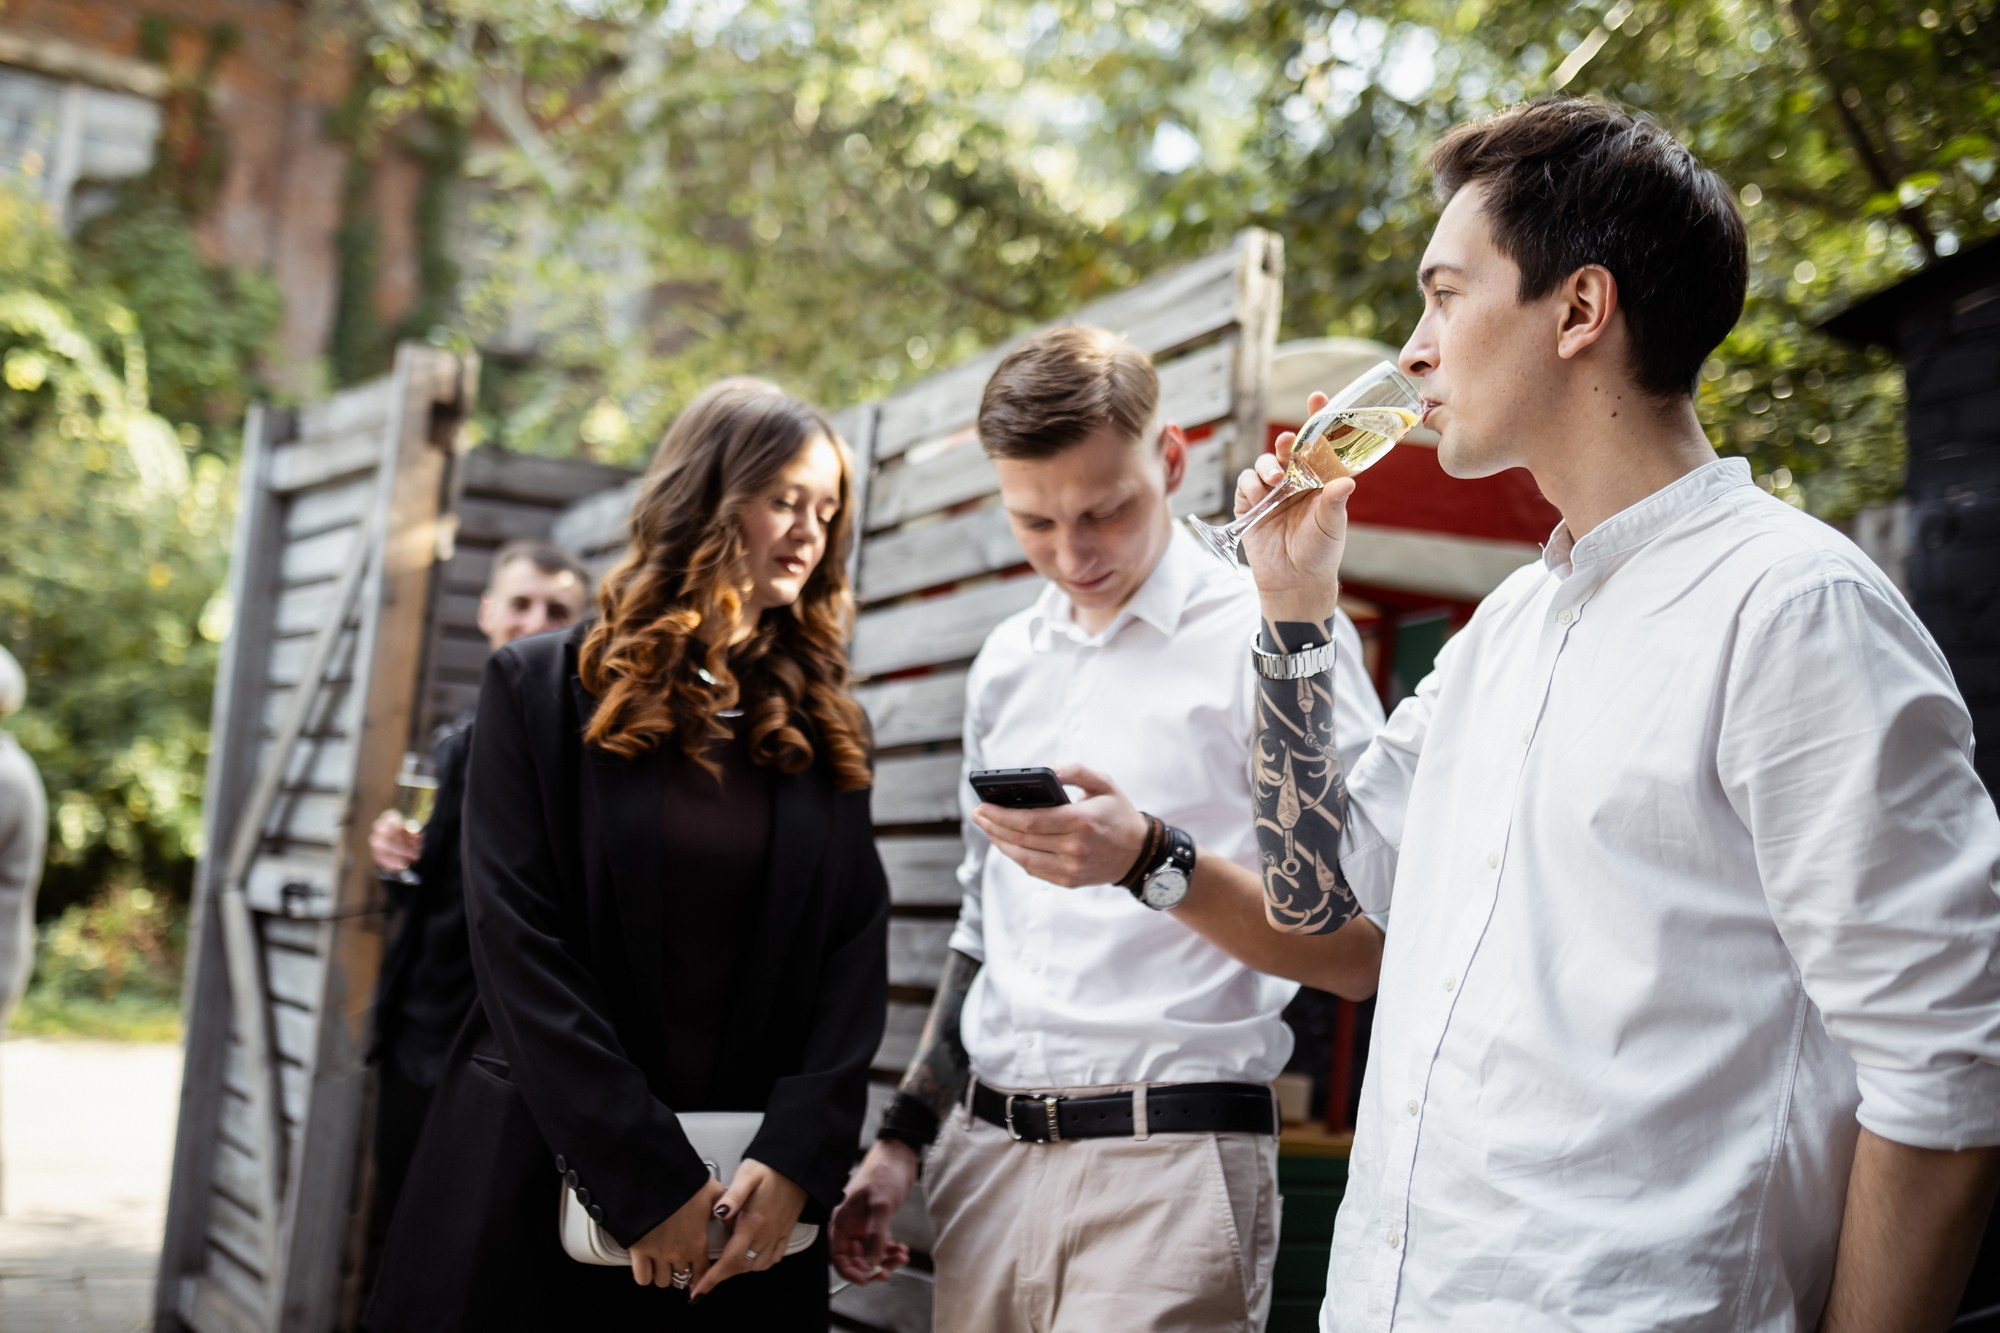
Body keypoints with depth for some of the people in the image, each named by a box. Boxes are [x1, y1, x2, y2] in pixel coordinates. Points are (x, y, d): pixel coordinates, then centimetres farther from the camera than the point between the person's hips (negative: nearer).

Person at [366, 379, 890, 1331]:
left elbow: (857, 950, 2)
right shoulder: (543, 687, -2)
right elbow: (519, 942, -9)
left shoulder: (825, 729, 8)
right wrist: (643, 1181, -15)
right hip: (544, 1181, -2)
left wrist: (797, 1155, -12)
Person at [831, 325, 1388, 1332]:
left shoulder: (1266, 635, -7)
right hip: (983, 1158, 6)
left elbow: (1358, 950, -14)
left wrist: (1154, 862, -26)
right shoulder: (1008, 662, 14)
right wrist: (903, 1136, 17)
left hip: (1165, 1167, -6)